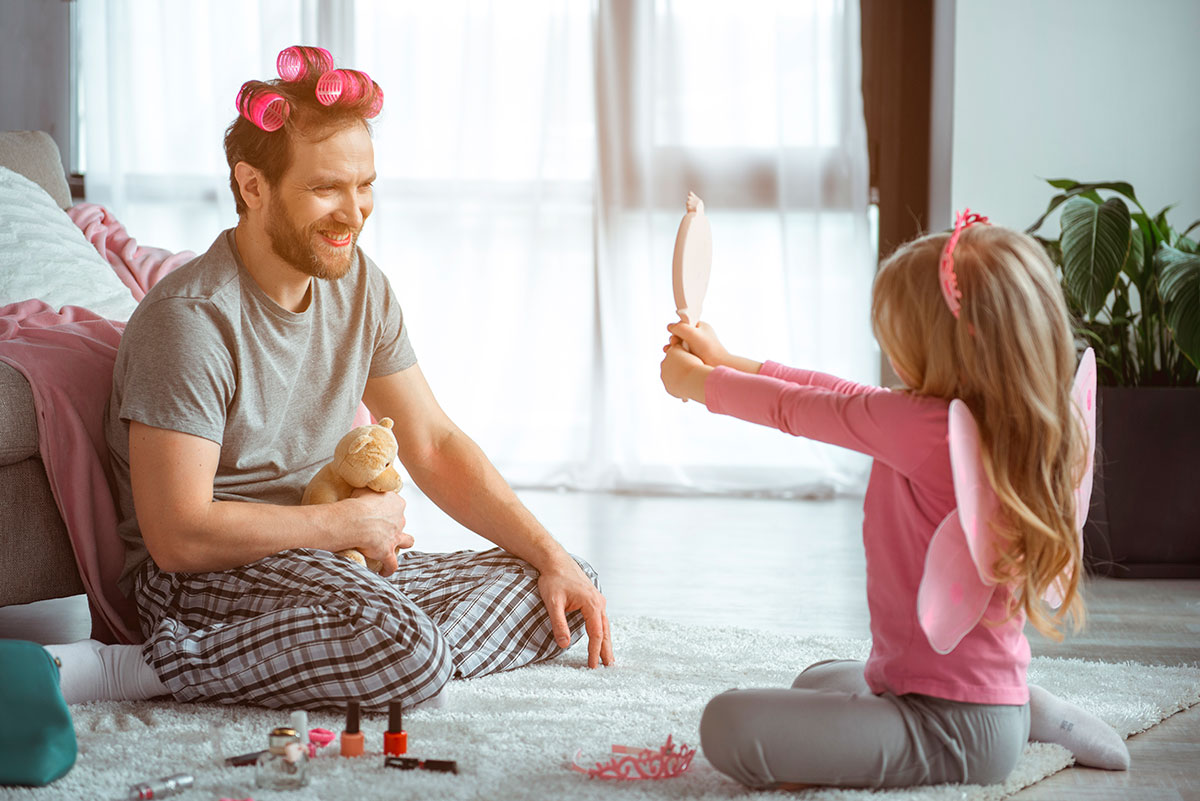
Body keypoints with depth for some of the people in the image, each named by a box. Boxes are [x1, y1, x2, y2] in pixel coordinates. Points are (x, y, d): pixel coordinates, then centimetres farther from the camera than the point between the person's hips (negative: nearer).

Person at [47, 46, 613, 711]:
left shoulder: (358, 286, 7)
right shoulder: (190, 319, -19)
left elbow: (434, 445, 12)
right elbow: (179, 537, -23)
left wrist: (551, 557, 1)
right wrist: (352, 520, -12)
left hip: (339, 559, 9)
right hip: (203, 577, -9)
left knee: (569, 590, -2)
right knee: (408, 654, -36)